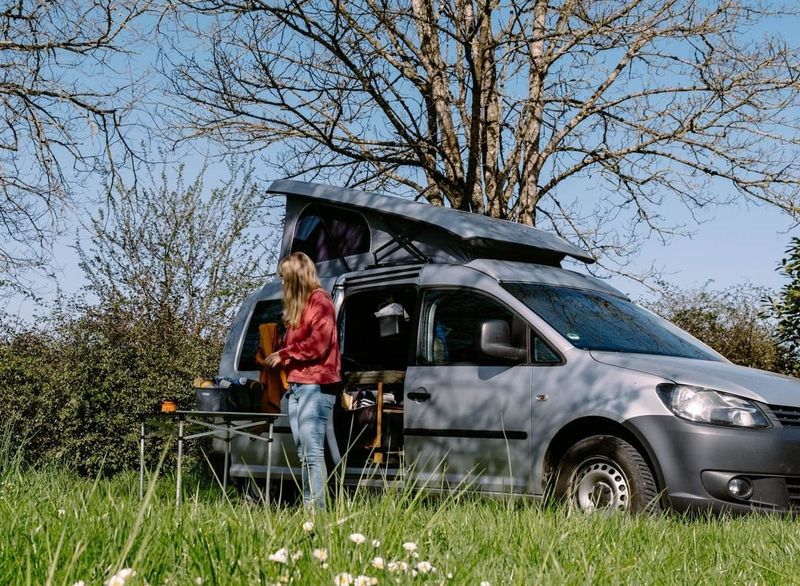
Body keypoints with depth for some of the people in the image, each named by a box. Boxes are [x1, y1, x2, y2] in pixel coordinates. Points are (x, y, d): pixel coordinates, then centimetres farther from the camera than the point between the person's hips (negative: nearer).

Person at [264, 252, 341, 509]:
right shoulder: (297, 305, 22)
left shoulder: (320, 301, -6)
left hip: (315, 386, -9)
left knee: (312, 452, -12)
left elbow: (318, 343, -15)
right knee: (304, 453, 7)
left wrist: (284, 354, -8)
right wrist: (279, 359, 6)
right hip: (297, 386, 9)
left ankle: (316, 508, -12)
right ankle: (308, 506, 10)